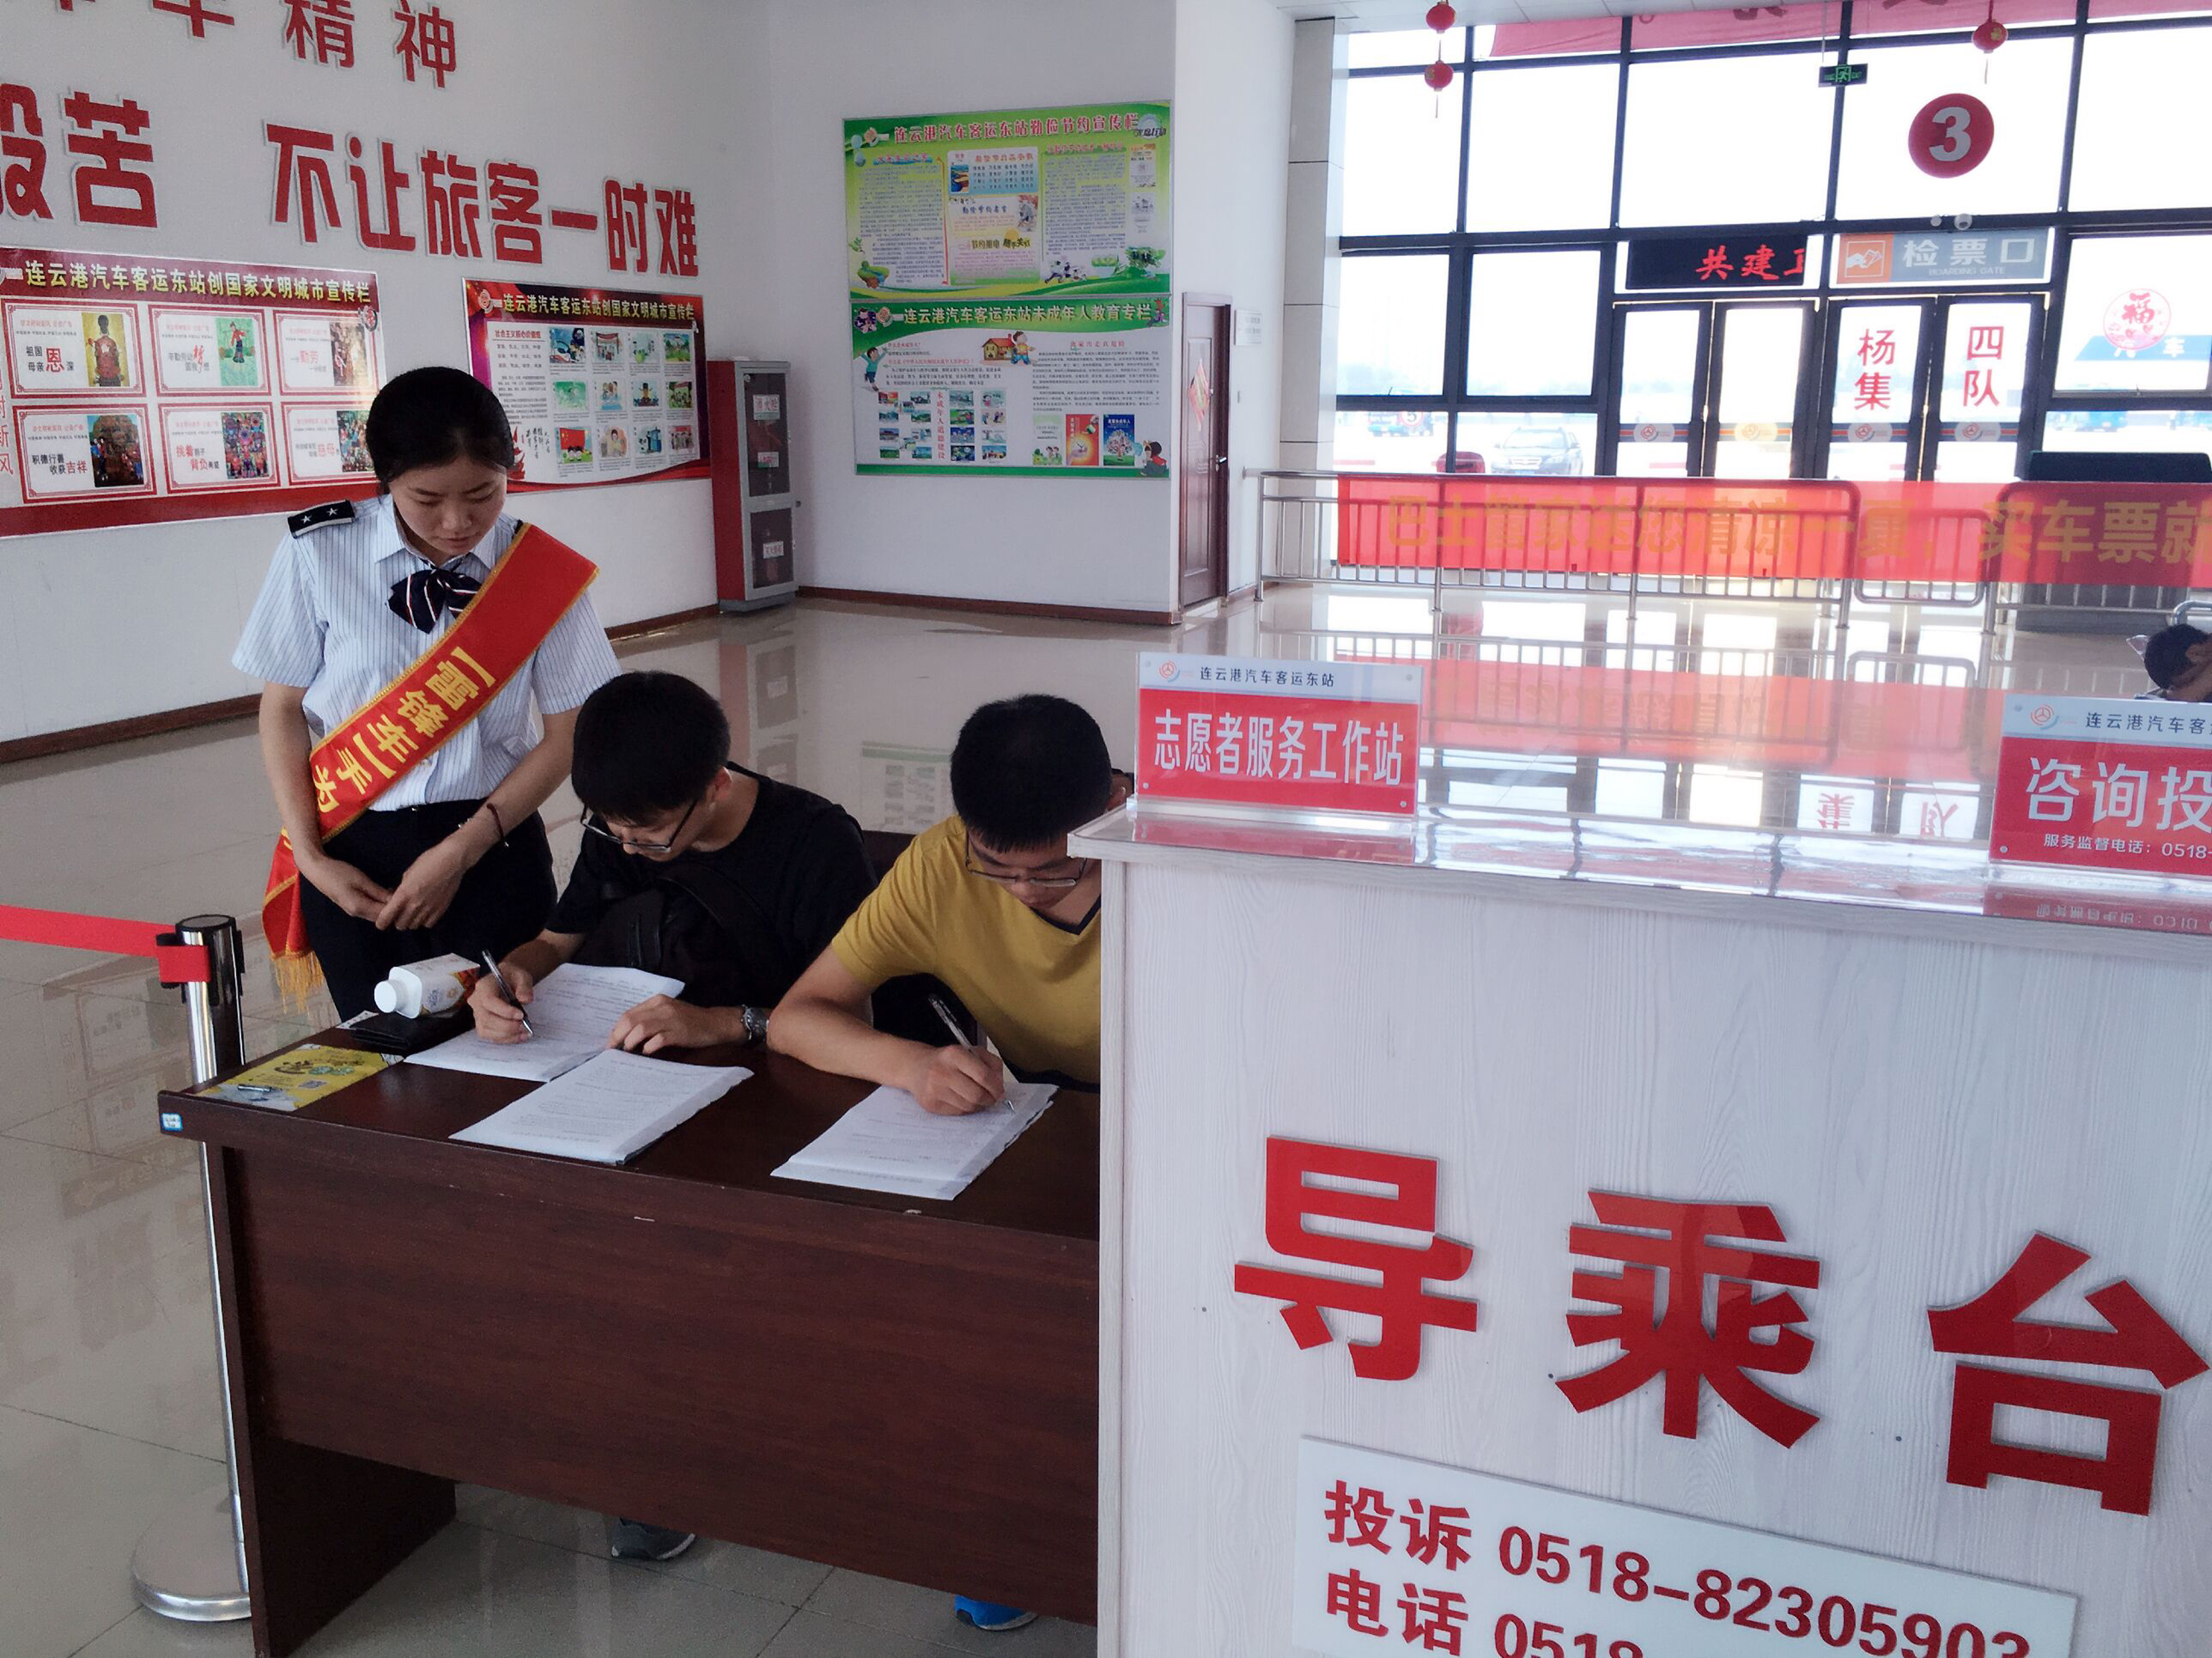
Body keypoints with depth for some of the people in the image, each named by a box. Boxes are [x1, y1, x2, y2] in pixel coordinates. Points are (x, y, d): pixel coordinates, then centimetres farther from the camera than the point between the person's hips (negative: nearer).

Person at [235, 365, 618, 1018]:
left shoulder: (543, 570, -6)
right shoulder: (318, 554, -7)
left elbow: (566, 734, -2)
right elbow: (282, 707, 2)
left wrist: (459, 853, -9)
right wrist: (311, 858, -5)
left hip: (493, 842, 0)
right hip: (350, 852, 0)